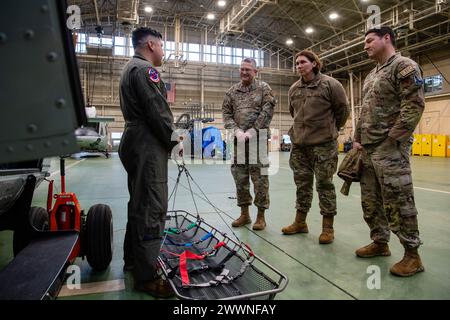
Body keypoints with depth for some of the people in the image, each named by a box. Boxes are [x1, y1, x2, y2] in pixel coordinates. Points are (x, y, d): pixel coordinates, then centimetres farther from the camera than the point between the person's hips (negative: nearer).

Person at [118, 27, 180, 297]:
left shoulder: (130, 68, 23)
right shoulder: (145, 69, -10)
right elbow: (158, 111, -19)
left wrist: (166, 139, 17)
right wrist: (172, 140, -7)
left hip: (134, 143, 11)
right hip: (148, 147, -11)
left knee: (139, 204, 17)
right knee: (152, 208, -9)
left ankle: (133, 259, 30)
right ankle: (146, 276, -2)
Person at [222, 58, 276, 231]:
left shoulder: (263, 88, 4)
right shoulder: (232, 91, 14)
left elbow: (267, 112, -6)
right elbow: (226, 114, 8)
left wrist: (252, 131, -13)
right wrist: (237, 131, -8)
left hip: (258, 139, -4)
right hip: (238, 140, 4)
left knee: (259, 177, -2)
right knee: (240, 177, 7)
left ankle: (261, 215, 9)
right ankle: (244, 214, 19)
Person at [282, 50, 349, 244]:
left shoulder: (330, 84, -7)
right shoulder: (293, 89, 8)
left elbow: (343, 110, 1)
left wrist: (330, 130, 10)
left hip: (324, 144, -5)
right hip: (299, 143, 5)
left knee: (324, 184, 1)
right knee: (302, 184, 12)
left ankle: (328, 227, 13)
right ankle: (300, 222, 25)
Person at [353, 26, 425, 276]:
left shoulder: (404, 66, -4)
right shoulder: (371, 76, 22)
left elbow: (414, 105, -14)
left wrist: (391, 140, -17)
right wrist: (358, 139, 12)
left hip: (390, 149, -8)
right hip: (367, 149, 9)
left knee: (398, 202, -4)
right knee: (371, 201, 12)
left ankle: (412, 254, 9)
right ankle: (380, 242, 27)